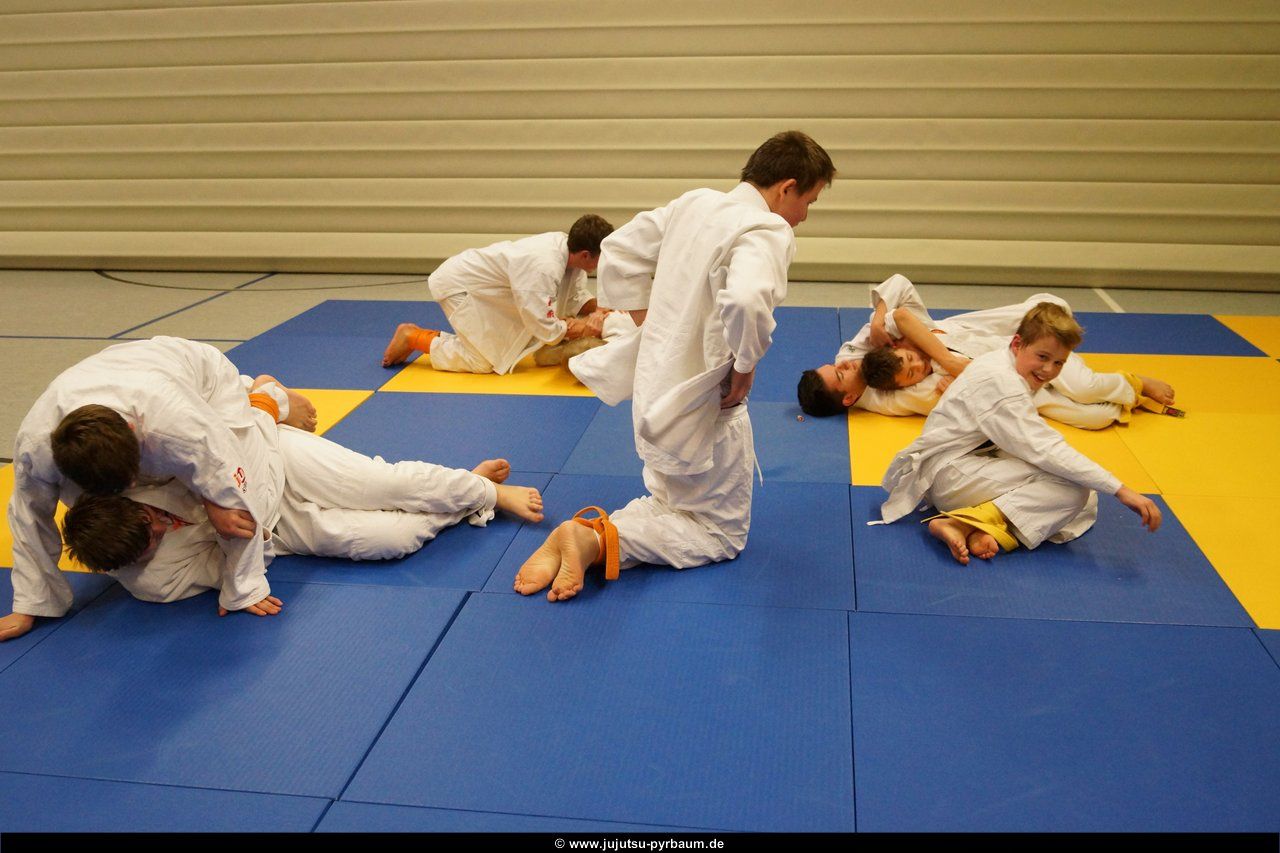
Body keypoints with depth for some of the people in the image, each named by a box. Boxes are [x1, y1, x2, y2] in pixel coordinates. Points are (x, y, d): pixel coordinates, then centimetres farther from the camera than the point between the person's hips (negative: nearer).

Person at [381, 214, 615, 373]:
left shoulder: (566, 244, -10)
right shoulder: (543, 269, -36)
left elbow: (577, 298, 4)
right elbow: (547, 330, -30)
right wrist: (587, 326, -19)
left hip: (475, 277, 9)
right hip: (457, 285, -9)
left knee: (508, 349, 11)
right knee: (484, 362, -9)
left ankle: (431, 337, 19)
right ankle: (412, 337, 4)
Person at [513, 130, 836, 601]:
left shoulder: (694, 202, 6)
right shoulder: (768, 231, -19)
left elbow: (618, 251, 12)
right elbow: (746, 301, -39)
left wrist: (650, 328, 12)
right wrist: (745, 366, -20)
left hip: (657, 390, 8)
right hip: (704, 405, -8)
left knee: (672, 505, 29)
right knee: (722, 535, 11)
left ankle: (580, 534, 4)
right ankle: (597, 540, -10)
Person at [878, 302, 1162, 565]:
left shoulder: (1000, 363, 9)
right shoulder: (999, 382, -22)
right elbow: (1045, 450, -29)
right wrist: (1121, 490, -30)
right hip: (950, 474, -10)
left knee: (1086, 502, 5)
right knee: (1074, 489, -22)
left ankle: (995, 531, -18)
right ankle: (963, 522, -25)